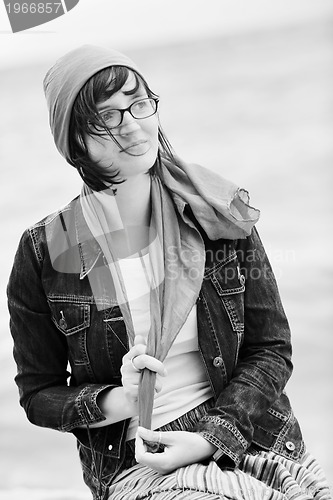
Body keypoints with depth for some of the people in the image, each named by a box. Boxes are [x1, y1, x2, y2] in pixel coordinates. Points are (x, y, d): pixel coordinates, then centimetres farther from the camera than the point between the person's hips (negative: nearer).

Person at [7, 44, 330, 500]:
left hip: (249, 435, 3)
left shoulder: (222, 214, 2)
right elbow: (38, 393, 6)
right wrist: (116, 401, -15)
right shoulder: (44, 255, -3)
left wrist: (210, 437, -11)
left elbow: (272, 350, 4)